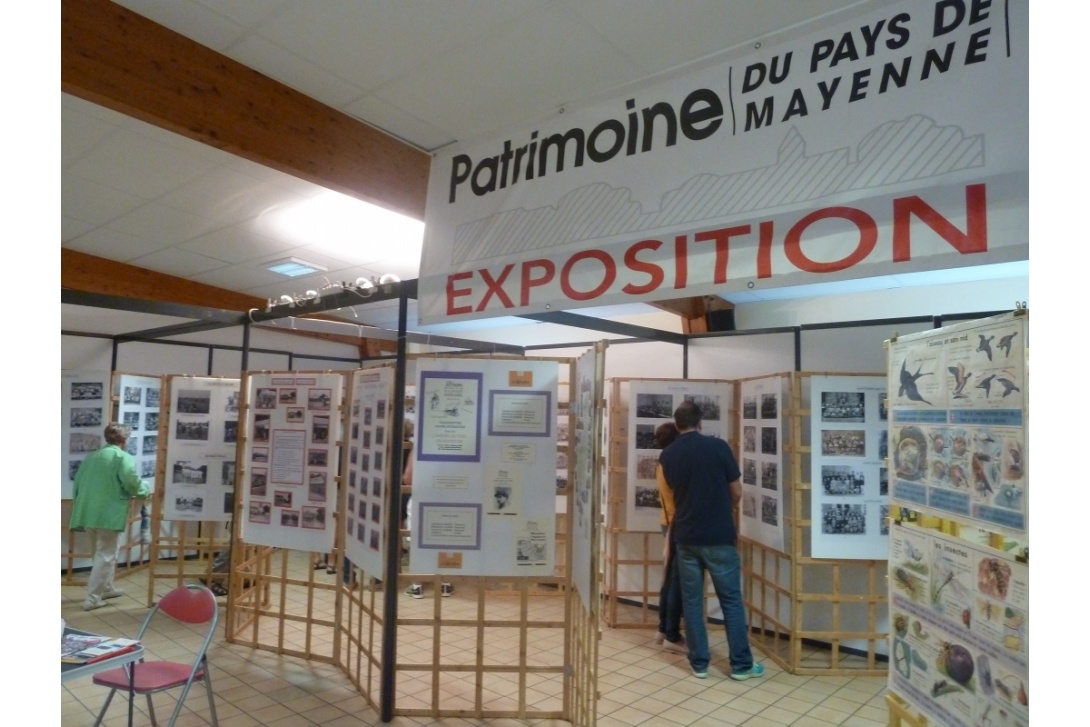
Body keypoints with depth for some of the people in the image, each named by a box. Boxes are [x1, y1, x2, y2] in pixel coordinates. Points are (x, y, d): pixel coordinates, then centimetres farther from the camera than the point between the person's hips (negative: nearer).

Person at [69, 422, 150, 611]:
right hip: (108, 514, -8)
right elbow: (132, 482, -19)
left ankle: (107, 588, 34)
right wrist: (144, 490, 3)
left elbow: (77, 483, 19)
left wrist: (80, 507, 29)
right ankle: (93, 598, -1)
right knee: (105, 555, 0)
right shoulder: (123, 457, -7)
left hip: (87, 512, 8)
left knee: (101, 552, 22)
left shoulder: (91, 457, 16)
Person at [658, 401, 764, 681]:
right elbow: (737, 492, -1)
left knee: (691, 600, 10)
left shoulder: (667, 455, 1)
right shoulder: (718, 446, -8)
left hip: (685, 537, 3)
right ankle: (741, 664, 16)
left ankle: (699, 663, 16)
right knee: (731, 600, 9)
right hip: (719, 536, -2)